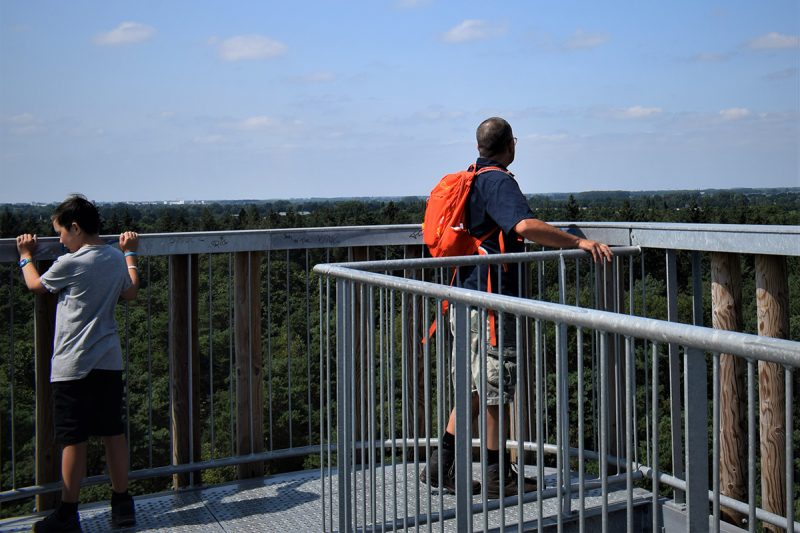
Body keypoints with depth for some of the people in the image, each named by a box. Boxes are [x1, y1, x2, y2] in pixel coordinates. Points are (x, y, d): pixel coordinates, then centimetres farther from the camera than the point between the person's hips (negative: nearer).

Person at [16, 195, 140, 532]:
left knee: (73, 441, 2)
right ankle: (122, 505, 19)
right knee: (114, 434, 11)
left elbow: (35, 285, 5)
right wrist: (130, 254, 32)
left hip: (73, 366, -6)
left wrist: (26, 256, 24)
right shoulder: (117, 259, 3)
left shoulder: (70, 264, -13)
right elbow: (130, 293, 21)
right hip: (109, 362, 6)